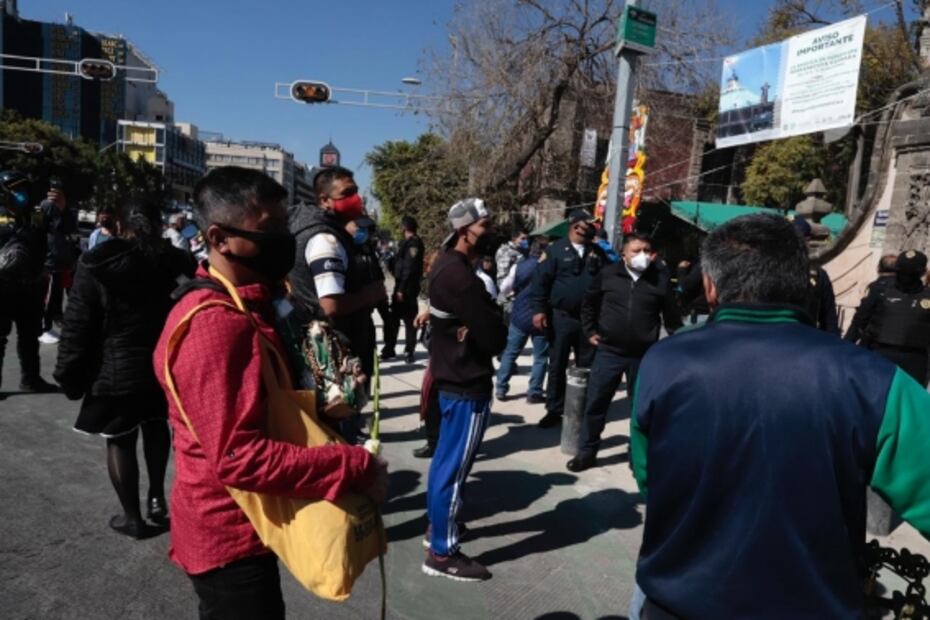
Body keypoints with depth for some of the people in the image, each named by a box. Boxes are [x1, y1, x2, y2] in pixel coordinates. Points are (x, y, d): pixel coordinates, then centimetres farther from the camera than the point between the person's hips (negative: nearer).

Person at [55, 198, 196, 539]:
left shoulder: (94, 265, -8)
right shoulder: (170, 260, -3)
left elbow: (76, 326, -7)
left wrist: (69, 373, 2)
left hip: (114, 368, -3)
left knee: (119, 440, 11)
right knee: (155, 425, 25)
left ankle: (132, 516, 21)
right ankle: (156, 498, 29)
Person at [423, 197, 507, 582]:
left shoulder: (447, 266, 9)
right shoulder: (459, 276, -24)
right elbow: (495, 338, -23)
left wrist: (473, 332, -10)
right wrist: (485, 331, -3)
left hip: (451, 375, 11)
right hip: (467, 383, -11)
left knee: (445, 459, 22)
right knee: (453, 466, 1)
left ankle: (437, 524, 38)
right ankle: (442, 554, 14)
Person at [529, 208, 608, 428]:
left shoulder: (598, 253, 10)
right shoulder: (555, 250, -2)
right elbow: (540, 281, -7)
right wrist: (539, 309, -15)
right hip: (561, 317, -3)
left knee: (587, 367, 11)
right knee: (557, 366, 5)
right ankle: (554, 410, 15)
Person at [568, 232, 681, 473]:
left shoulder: (661, 278, -3)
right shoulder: (608, 274, -1)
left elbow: (671, 315, 5)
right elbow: (589, 303, 13)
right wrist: (590, 331, 8)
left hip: (644, 355, 0)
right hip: (608, 351, 1)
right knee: (595, 403, 4)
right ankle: (588, 451, 19)